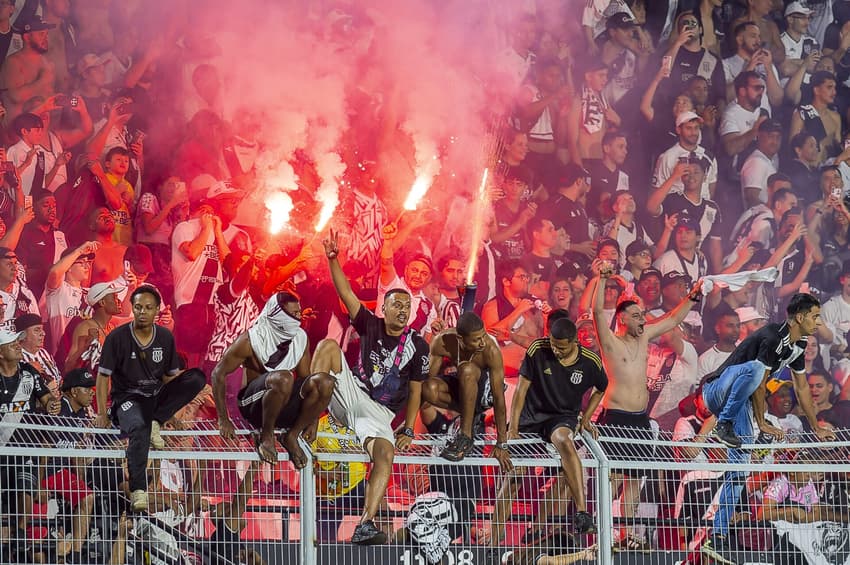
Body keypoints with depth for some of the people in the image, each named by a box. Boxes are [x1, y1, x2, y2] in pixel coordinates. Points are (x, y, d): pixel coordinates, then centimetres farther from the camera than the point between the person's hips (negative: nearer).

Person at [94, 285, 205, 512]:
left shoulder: (166, 338, 7)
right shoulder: (117, 337, -5)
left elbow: (171, 376, 15)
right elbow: (103, 376, -2)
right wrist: (102, 414, -10)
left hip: (157, 398, 5)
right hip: (127, 398, -5)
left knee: (197, 377, -17)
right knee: (139, 429, -40)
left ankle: (155, 422, -17)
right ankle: (138, 490, -43)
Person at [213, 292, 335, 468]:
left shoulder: (301, 339, 2)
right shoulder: (250, 340, -12)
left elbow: (305, 377, 14)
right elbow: (218, 374, -8)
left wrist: (311, 418, 5)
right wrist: (223, 420, -12)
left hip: (286, 408, 5)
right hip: (254, 405, -5)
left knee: (325, 383, -20)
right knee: (283, 378, -37)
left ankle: (292, 436, -8)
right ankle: (266, 437, -18)